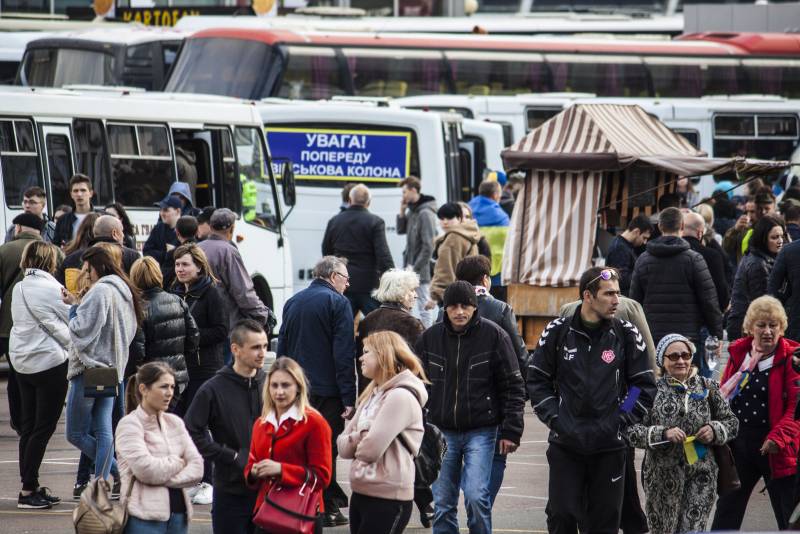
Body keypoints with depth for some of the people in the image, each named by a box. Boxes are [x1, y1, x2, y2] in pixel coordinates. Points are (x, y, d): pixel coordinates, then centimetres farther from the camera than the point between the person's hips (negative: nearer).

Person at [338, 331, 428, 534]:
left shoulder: (401, 396, -13)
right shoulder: (371, 396, 17)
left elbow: (371, 449, -21)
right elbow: (343, 445, 13)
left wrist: (356, 443, 1)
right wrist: (359, 439, -8)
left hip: (388, 499, -9)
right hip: (360, 493, 9)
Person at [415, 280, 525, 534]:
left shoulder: (493, 335, -6)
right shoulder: (430, 337, 2)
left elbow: (513, 386, -2)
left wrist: (511, 431, -6)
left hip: (481, 432, -3)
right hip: (442, 432, 3)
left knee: (476, 496, -14)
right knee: (442, 504, 5)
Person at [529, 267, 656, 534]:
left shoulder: (627, 335, 1)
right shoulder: (557, 332, 1)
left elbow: (644, 385, 5)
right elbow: (537, 380, 7)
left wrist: (621, 421, -4)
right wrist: (554, 418, -4)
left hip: (610, 447, 0)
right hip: (565, 444, 0)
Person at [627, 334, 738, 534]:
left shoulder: (708, 388, 6)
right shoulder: (653, 391, -2)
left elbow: (731, 422, 13)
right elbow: (632, 431, -6)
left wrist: (715, 430, -8)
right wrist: (663, 434, -20)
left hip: (701, 474, 1)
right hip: (663, 476, -1)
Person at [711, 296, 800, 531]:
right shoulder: (738, 353, 6)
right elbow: (723, 395, 13)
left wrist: (779, 436, -24)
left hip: (774, 448, -4)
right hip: (738, 444, 4)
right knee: (726, 513, 13)